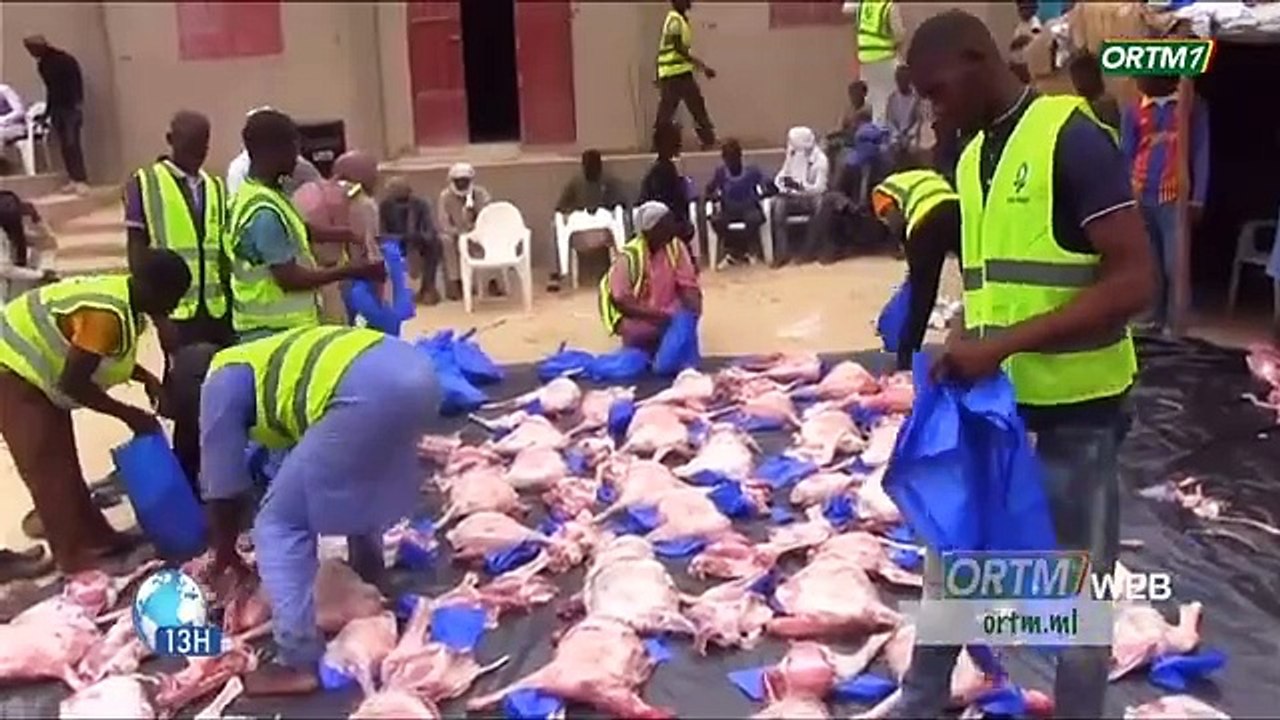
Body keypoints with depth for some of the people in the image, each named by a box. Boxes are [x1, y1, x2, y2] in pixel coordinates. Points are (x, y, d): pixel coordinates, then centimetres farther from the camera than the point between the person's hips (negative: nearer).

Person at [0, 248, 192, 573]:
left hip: (31, 364, 9)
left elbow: (104, 354, 11)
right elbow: (73, 383, -28)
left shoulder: (125, 298, -4)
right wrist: (128, 414, -19)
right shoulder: (106, 316, -33)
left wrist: (145, 377, -4)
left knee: (62, 459, 16)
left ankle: (90, 537, 26)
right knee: (47, 466, -4)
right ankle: (78, 555, 5)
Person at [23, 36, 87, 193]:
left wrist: (78, 106, -22)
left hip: (71, 108, -7)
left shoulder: (66, 60, -11)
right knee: (64, 147, 3)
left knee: (72, 144, -12)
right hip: (56, 109, 7)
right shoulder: (42, 65, 11)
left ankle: (82, 181, -12)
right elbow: (50, 88, 18)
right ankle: (74, 180, 7)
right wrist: (47, 110, 16)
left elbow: (77, 85, -14)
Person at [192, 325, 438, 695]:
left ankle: (299, 663, 4)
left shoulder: (222, 382, 16)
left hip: (368, 392, -9)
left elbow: (225, 486, 19)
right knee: (358, 489, 36)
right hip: (413, 370, 9)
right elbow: (302, 459, 45)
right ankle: (371, 590, 49)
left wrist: (225, 558, 36)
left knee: (279, 524, 4)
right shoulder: (268, 363, 38)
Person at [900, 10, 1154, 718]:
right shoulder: (972, 157, 8)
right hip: (991, 397, 8)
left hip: (1074, 405, -7)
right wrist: (963, 346, -3)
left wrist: (1004, 342, -26)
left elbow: (1133, 281, -21)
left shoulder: (1074, 139, -15)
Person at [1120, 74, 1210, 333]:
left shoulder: (1193, 108, 5)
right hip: (1141, 200, 2)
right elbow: (1126, 157, 8)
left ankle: (1175, 322, 1)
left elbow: (1201, 155, 2)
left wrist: (1197, 199, -4)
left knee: (1174, 265, -6)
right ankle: (1155, 318, 16)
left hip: (1176, 200, -2)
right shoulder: (1132, 112, 9)